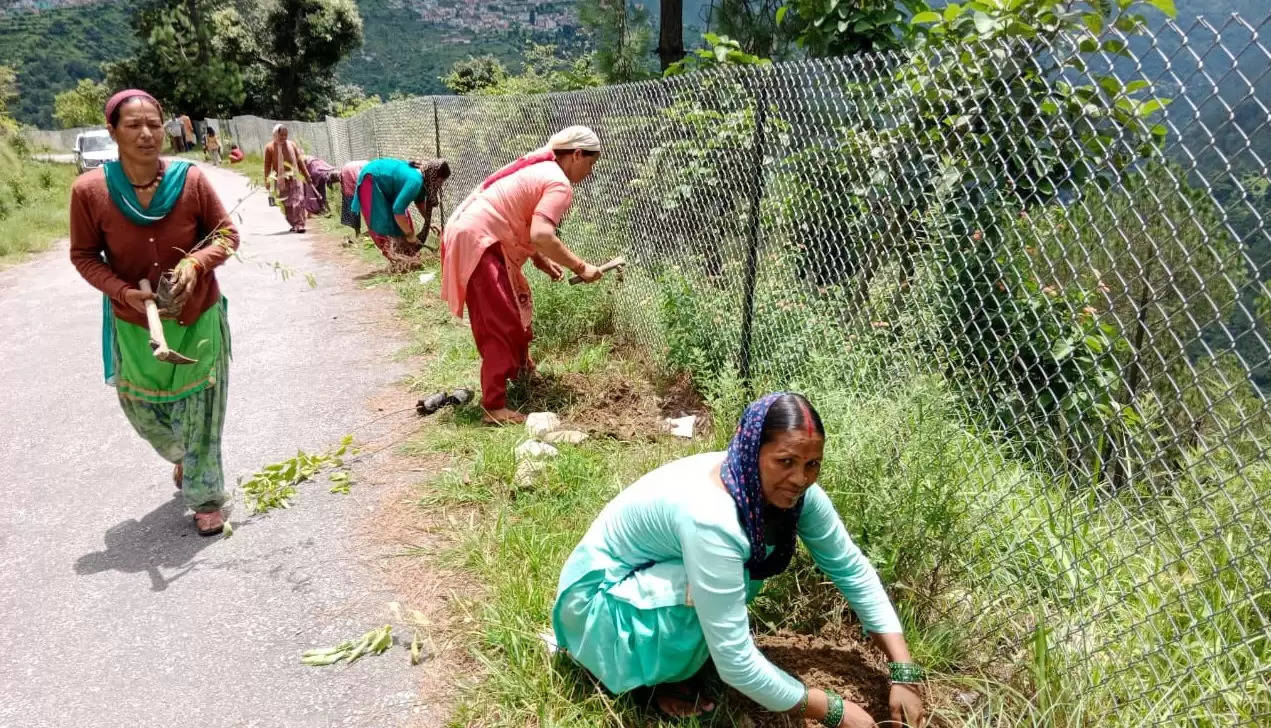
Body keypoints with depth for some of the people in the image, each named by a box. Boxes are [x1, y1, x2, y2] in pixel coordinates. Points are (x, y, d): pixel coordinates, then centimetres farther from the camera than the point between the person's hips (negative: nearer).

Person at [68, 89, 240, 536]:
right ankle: (181, 457, 51)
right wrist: (124, 292, -19)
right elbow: (84, 255, -4)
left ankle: (206, 497, 25)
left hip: (198, 318, -1)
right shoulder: (89, 190, -14)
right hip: (134, 324, 1)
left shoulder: (191, 180, -15)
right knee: (143, 410, 17)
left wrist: (197, 262, -22)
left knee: (201, 412, 7)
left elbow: (227, 234, -3)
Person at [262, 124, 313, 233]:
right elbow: (267, 165, 2)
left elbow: (300, 161, 8)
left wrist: (307, 176, 7)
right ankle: (294, 225, 15)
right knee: (286, 204, 4)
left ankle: (300, 225, -10)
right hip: (280, 180, 0)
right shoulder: (270, 147, 0)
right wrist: (267, 180, -1)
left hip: (294, 177, 0)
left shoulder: (292, 144, 4)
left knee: (298, 201, -11)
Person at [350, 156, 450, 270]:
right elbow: (398, 210, -35)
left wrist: (429, 222, 3)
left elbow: (420, 201, 12)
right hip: (370, 180, -10)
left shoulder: (421, 174, -7)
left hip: (382, 180, 10)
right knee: (385, 223, -8)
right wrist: (410, 234, -24)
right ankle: (399, 264, -4)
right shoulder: (415, 181, -34)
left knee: (403, 220, 9)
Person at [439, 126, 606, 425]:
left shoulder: (538, 166, 16)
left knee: (517, 305, 24)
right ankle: (494, 407, -3)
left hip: (472, 233, 10)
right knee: (502, 324, -7)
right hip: (476, 241, -10)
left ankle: (520, 367, 44)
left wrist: (540, 260, 12)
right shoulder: (560, 185, -14)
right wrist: (580, 267, -19)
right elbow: (541, 235, -29)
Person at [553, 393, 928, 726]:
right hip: (599, 595, -7)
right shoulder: (710, 515, -38)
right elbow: (736, 662, -35)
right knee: (710, 593, -30)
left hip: (656, 573, 8)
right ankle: (656, 675, -1)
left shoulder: (792, 489, -16)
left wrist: (904, 672, -12)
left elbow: (853, 569, -6)